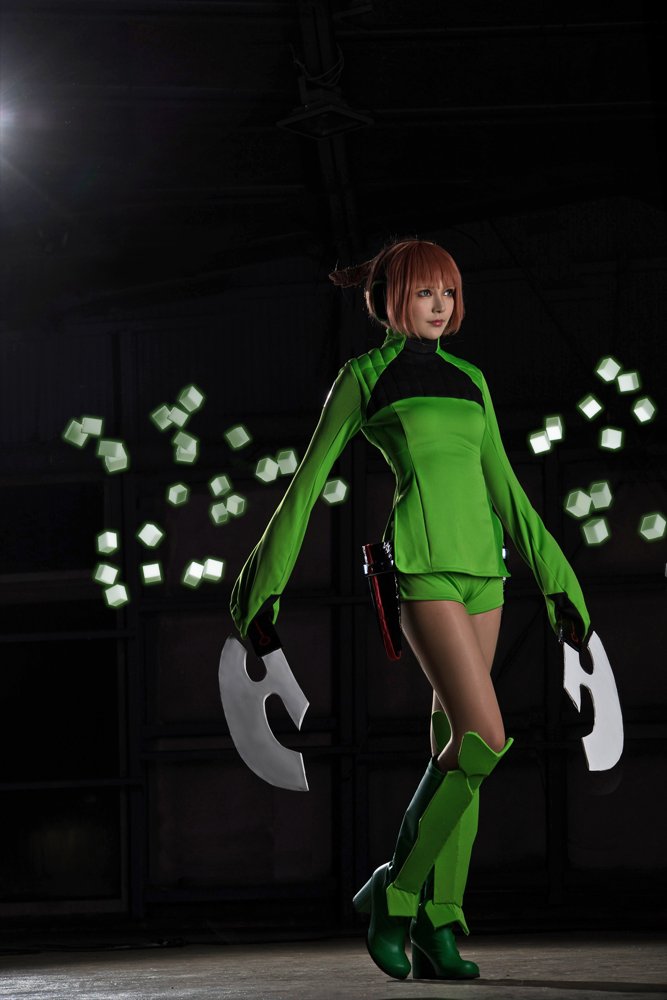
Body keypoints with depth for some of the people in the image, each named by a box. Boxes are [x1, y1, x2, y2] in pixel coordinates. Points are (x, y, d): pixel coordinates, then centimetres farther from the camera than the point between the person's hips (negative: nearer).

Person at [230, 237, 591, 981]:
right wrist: (269, 576, 5)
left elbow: (503, 486, 20)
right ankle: (396, 891, -6)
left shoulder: (469, 380, 19)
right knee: (484, 737, -18)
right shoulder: (365, 375, 4)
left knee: (456, 740, 3)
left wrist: (554, 576, 15)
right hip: (421, 564, -6)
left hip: (482, 563, 6)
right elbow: (309, 478, 6)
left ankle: (437, 926, 5)